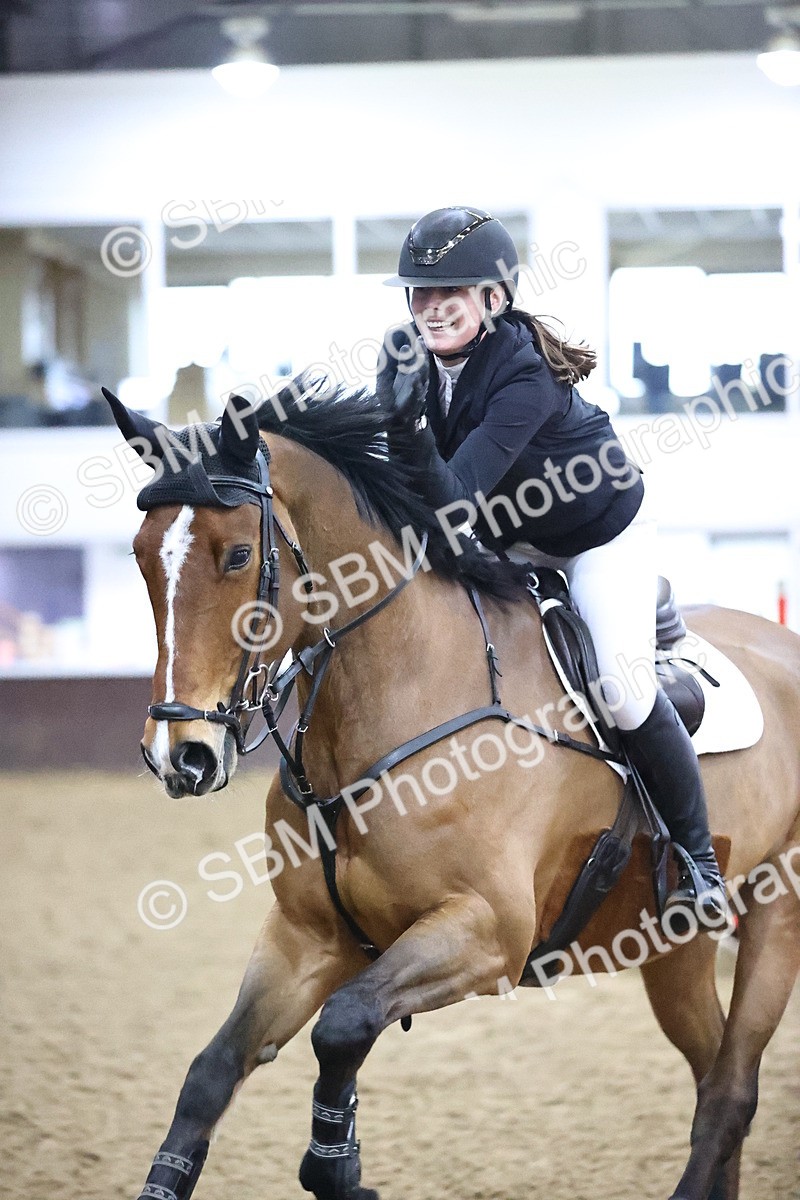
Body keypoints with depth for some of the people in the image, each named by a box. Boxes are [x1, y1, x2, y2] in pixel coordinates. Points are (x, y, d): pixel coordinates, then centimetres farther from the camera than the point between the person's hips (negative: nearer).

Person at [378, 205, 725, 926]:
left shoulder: (524, 378, -37)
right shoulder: (407, 354, -17)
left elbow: (456, 496, -44)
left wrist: (411, 424, -57)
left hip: (601, 529, -7)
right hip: (508, 530, 7)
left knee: (625, 689, -15)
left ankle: (696, 858, 4)